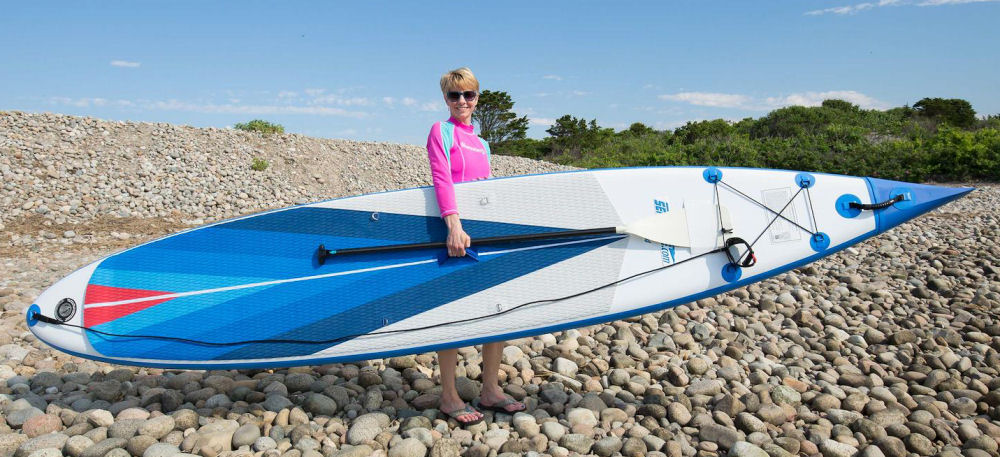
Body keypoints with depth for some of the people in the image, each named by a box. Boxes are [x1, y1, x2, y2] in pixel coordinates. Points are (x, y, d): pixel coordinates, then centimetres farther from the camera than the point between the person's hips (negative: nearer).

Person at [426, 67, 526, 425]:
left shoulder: (481, 144, 19)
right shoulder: (441, 131, -2)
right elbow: (441, 179, -16)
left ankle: (490, 390, 22)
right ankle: (449, 397, 12)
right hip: (454, 231, -7)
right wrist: (454, 226, -28)